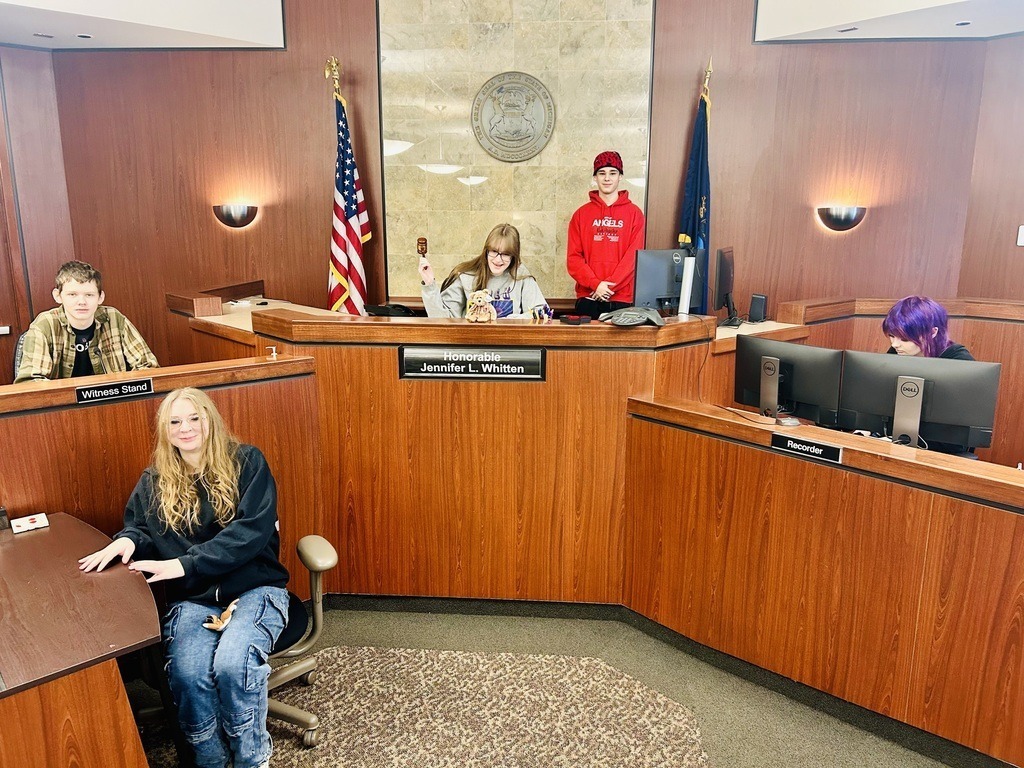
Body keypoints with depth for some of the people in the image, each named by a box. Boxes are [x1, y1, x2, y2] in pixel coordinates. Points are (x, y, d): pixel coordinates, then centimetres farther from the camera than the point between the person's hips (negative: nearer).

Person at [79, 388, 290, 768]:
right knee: (187, 673, -28)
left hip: (254, 589, -2)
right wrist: (126, 540, -9)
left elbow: (252, 530, -11)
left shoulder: (246, 462, -1)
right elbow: (138, 526, 17)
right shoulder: (154, 481, 12)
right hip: (192, 598, 3)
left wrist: (184, 564, -19)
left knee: (232, 664, -31)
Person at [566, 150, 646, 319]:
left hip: (622, 299, -1)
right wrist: (595, 284, -12)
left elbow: (634, 255, -3)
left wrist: (611, 285, -13)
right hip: (588, 297, 1)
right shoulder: (581, 214, 9)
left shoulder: (634, 213, 6)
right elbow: (573, 257, 2)